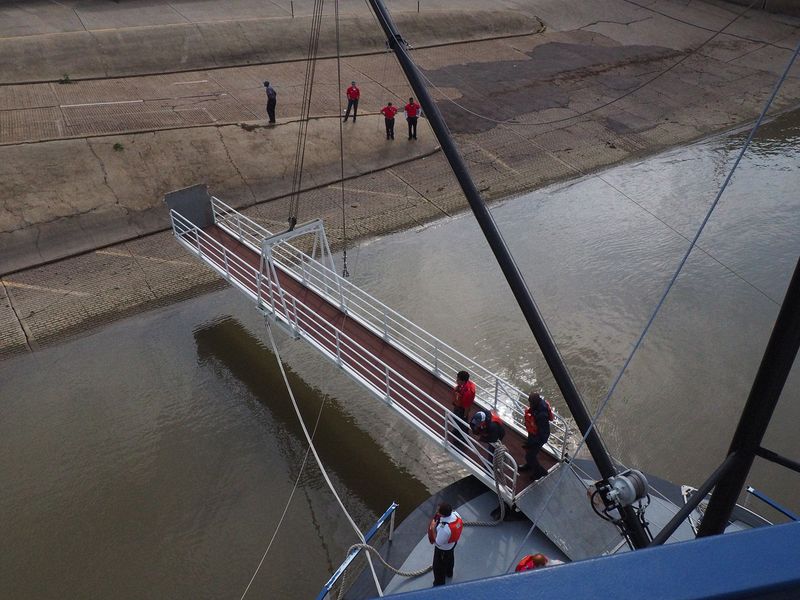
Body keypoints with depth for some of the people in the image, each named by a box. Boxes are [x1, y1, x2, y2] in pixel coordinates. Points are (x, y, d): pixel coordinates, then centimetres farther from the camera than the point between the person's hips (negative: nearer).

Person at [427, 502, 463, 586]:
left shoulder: (444, 528, -48)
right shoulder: (455, 514, -29)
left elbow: (438, 542, -31)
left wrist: (433, 529, -25)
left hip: (443, 549, -7)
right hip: (452, 543, 7)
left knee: (438, 567, 23)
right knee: (450, 558, 37)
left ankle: (439, 584, 48)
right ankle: (449, 573, 66)